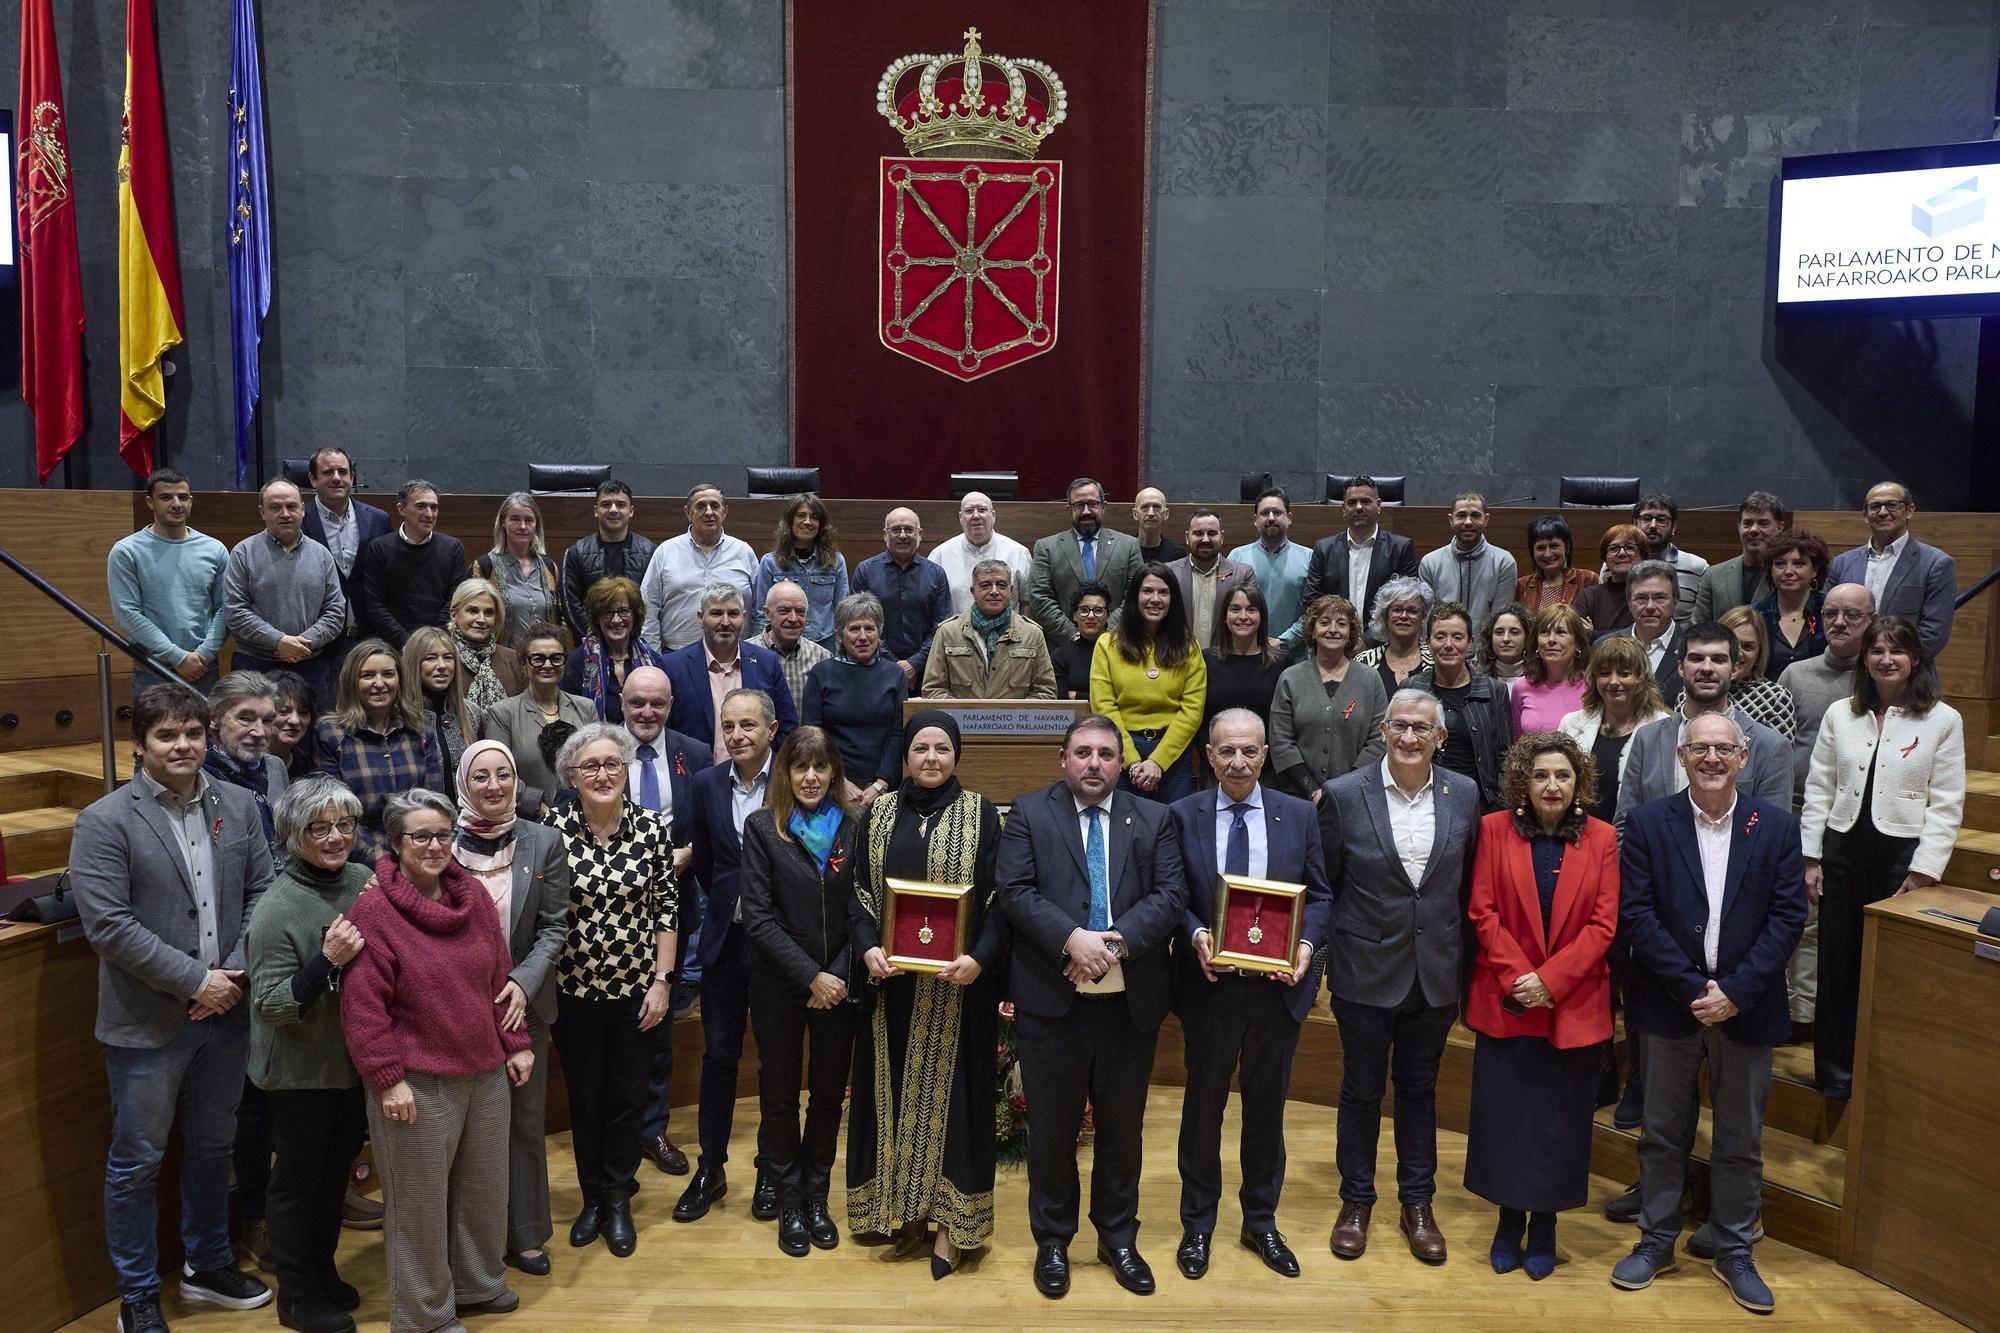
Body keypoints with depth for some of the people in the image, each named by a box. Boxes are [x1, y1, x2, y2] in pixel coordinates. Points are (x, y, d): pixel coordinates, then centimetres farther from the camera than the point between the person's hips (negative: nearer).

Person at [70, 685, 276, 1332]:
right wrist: (195, 981, -17)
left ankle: (208, 1266, 39)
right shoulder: (105, 822, -12)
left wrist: (235, 974, -9)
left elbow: (261, 892, 3)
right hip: (148, 1024, -4)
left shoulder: (238, 806, 2)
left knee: (213, 1146, 20)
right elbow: (108, 925, -17)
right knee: (137, 1161, 9)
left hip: (226, 1011, 5)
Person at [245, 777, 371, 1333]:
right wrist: (328, 960, -33)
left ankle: (324, 1271, 42)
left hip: (354, 1059, 6)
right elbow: (271, 1005, -23)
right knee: (298, 1180, 11)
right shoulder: (278, 907, -22)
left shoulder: (365, 882, -4)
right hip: (301, 1071, -6)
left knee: (337, 1169, 22)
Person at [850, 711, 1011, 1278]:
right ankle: (904, 1207, 21)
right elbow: (858, 892, 6)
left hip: (959, 982, -2)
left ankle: (950, 1220, 11)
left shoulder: (980, 813, -1)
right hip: (892, 981, 2)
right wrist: (868, 949, -12)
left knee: (950, 1090, 1)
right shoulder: (878, 814, 6)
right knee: (895, 1089, 7)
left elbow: (997, 897, -3)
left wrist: (979, 958, -18)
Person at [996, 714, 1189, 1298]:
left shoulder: (1154, 819, 6)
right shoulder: (1029, 814, 1)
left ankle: (1119, 1239, 32)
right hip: (1051, 1002, -2)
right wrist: (1072, 939, -21)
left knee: (1123, 1128, 14)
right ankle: (1052, 1242, 27)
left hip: (1131, 1002, 2)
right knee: (1051, 1129, 10)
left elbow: (1171, 895, -4)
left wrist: (1117, 943, -18)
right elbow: (1016, 891, -9)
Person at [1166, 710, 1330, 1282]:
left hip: (1278, 984, 2)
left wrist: (1307, 944, -14)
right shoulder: (1182, 816, -5)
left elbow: (1319, 895, 4)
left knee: (1267, 1106, 15)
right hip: (1211, 984, -1)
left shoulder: (1299, 815, 0)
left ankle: (1261, 1222, 34)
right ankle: (1197, 1225, 30)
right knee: (1203, 1104, 12)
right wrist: (1196, 936, -20)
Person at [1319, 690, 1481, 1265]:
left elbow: (1469, 885, 5)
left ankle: (1418, 1204, 32)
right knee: (1361, 1089, 12)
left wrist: (1464, 960, 6)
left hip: (1436, 974, 2)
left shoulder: (1464, 795, -2)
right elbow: (1322, 885, -3)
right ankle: (1355, 1202, 30)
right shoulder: (1344, 795, -10)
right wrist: (1318, 957, -2)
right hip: (1365, 972, -2)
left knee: (1419, 1088, 16)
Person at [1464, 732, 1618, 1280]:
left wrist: (1550, 981, -13)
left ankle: (1544, 1225, 24)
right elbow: (1483, 912, -4)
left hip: (1575, 1005, 0)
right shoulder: (1495, 829, -1)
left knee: (1560, 1120, 8)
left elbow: (1602, 924, -5)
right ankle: (1508, 1220, 24)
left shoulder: (1602, 838, -1)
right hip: (1506, 1002, 0)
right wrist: (1517, 975, -14)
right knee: (1503, 1113, 7)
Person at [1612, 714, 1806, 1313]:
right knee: (1663, 1132, 11)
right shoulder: (1647, 823, -4)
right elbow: (1635, 914, -8)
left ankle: (1734, 1251, 28)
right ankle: (1656, 1241, 26)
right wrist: (1693, 988, -15)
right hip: (1668, 1003, -1)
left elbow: (1788, 916, -5)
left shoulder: (1777, 827, -1)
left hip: (1746, 1009, 1)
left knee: (1741, 1139, 12)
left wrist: (1735, 991, -14)